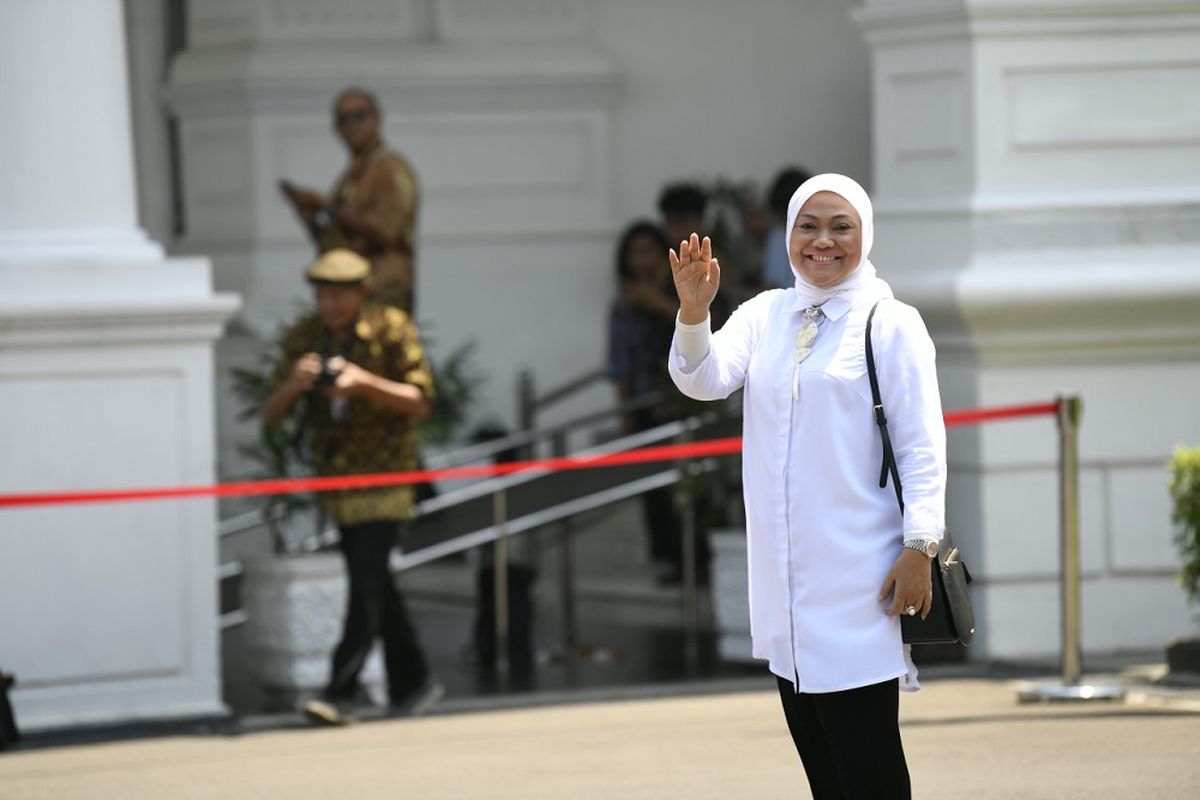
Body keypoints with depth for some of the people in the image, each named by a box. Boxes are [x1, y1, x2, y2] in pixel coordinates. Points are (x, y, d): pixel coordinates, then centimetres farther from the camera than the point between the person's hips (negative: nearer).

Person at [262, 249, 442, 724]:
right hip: (334, 478, 5)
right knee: (375, 587, 11)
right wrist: (293, 385, -21)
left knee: (367, 582, -16)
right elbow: (270, 416, 2)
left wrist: (364, 382, -24)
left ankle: (339, 693, -21)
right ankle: (412, 684, 24)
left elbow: (420, 402, -9)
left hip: (384, 476, -5)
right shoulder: (302, 338, 2)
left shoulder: (392, 330, -9)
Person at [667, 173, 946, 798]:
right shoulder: (764, 315, 11)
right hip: (783, 579, 6)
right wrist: (693, 311, -22)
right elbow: (704, 379, -3)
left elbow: (922, 447, -6)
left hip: (857, 577, -6)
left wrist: (919, 549, -14)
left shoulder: (891, 325, -3)